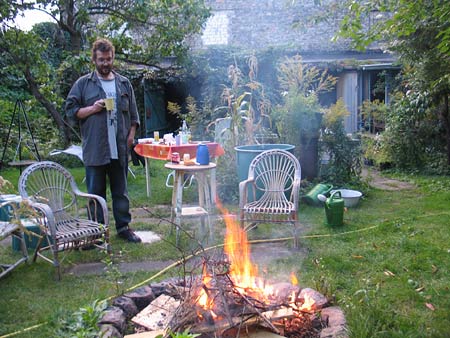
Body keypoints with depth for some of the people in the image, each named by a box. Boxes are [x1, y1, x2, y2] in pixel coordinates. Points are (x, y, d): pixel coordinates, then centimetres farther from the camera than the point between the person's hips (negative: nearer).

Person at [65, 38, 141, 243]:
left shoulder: (124, 83, 12)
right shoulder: (83, 83, 3)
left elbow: (133, 113, 14)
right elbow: (70, 109, 1)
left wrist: (131, 133, 3)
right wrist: (92, 109, -13)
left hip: (119, 149, 2)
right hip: (94, 149, -2)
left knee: (121, 191, 10)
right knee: (96, 192, 6)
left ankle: (123, 227, 21)